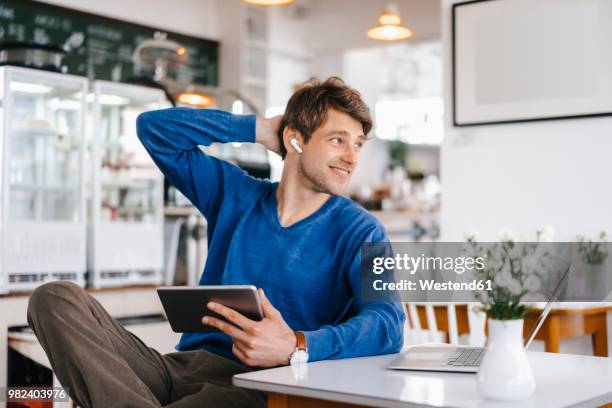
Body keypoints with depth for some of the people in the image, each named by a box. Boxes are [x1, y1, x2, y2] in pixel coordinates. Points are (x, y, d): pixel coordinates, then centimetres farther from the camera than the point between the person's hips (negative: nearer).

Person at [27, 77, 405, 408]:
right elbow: (154, 126, 15)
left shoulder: (360, 231, 3)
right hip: (183, 365, 6)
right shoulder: (235, 195, 15)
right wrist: (260, 129, 10)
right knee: (55, 298, -17)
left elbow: (388, 324, -14)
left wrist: (297, 346, -33)